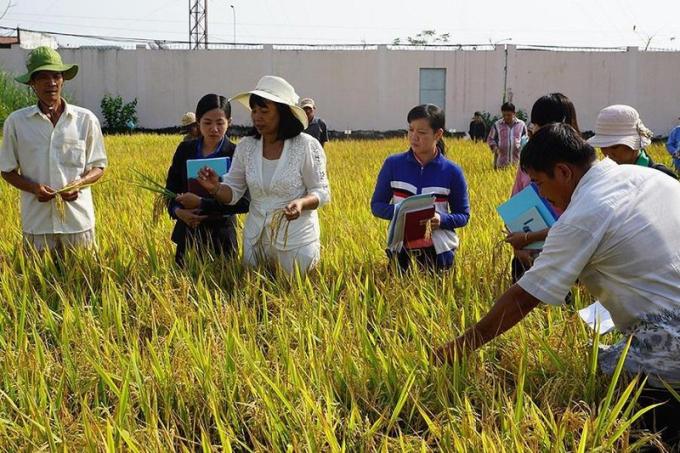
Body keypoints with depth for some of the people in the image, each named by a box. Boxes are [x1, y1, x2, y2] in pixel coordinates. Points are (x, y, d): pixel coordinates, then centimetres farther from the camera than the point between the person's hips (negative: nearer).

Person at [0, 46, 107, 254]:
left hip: (78, 220, 0)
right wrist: (33, 188, -11)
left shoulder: (86, 120, 1)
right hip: (37, 223, 0)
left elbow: (98, 167, 9)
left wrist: (80, 183, -12)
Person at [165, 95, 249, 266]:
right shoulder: (185, 149, 4)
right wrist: (177, 210, -11)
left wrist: (202, 204, -22)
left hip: (220, 236, -3)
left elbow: (244, 201, -15)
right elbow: (171, 189, 10)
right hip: (187, 233, 3)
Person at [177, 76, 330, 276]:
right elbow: (233, 192, 2)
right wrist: (216, 188, -19)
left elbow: (321, 192, -7)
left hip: (297, 241, -3)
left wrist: (301, 203, -27)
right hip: (256, 239, 3)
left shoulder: (307, 146, -12)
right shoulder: (245, 147, -2)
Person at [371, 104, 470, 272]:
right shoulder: (393, 164, -1)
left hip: (438, 250, 0)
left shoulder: (452, 172, -3)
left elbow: (463, 216, 4)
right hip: (400, 247, 0)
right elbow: (377, 205, 4)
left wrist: (442, 220, -16)